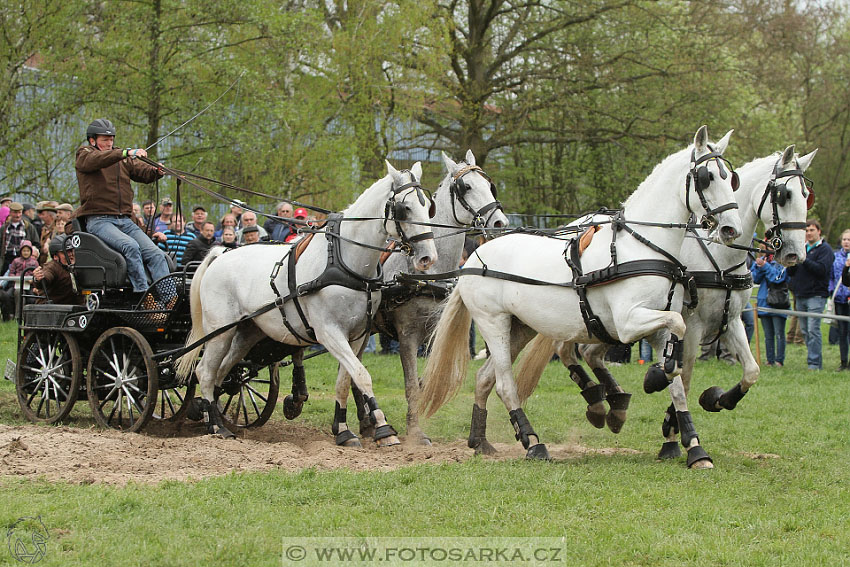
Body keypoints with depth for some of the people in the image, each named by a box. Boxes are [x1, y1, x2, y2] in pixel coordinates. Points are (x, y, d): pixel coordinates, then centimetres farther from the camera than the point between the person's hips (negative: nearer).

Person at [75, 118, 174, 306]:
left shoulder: (123, 159, 22)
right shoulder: (83, 155, 7)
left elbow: (143, 172, 8)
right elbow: (97, 160, -17)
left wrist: (157, 171, -16)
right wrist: (126, 153, -29)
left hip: (125, 220, 5)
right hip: (98, 220, -5)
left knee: (155, 253, -15)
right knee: (130, 246, -31)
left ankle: (168, 297, -26)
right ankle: (144, 294, -35)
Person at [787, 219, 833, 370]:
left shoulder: (825, 249, -1)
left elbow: (822, 269, -16)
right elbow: (790, 272, 14)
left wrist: (803, 259, -18)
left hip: (816, 296, -7)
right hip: (800, 296, 7)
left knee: (813, 329, -13)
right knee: (805, 331, 7)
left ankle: (814, 363, -12)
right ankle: (814, 359, 13)